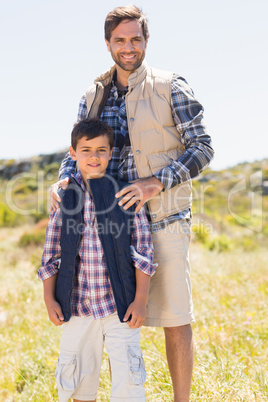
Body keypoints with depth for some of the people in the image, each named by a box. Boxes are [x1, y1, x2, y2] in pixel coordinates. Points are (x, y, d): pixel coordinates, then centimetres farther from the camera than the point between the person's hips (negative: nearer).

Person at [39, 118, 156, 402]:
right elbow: (51, 254, 8)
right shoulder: (64, 199, 4)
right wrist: (49, 299, 4)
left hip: (121, 305, -2)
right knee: (77, 376, 13)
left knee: (127, 377, 1)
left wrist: (140, 300, -6)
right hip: (77, 307, 2)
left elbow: (143, 252, -2)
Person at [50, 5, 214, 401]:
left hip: (164, 220, -4)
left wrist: (156, 183, -19)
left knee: (174, 318, 3)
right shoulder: (93, 96, 10)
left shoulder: (171, 87, -2)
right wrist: (63, 180, -8)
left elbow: (202, 147, -5)